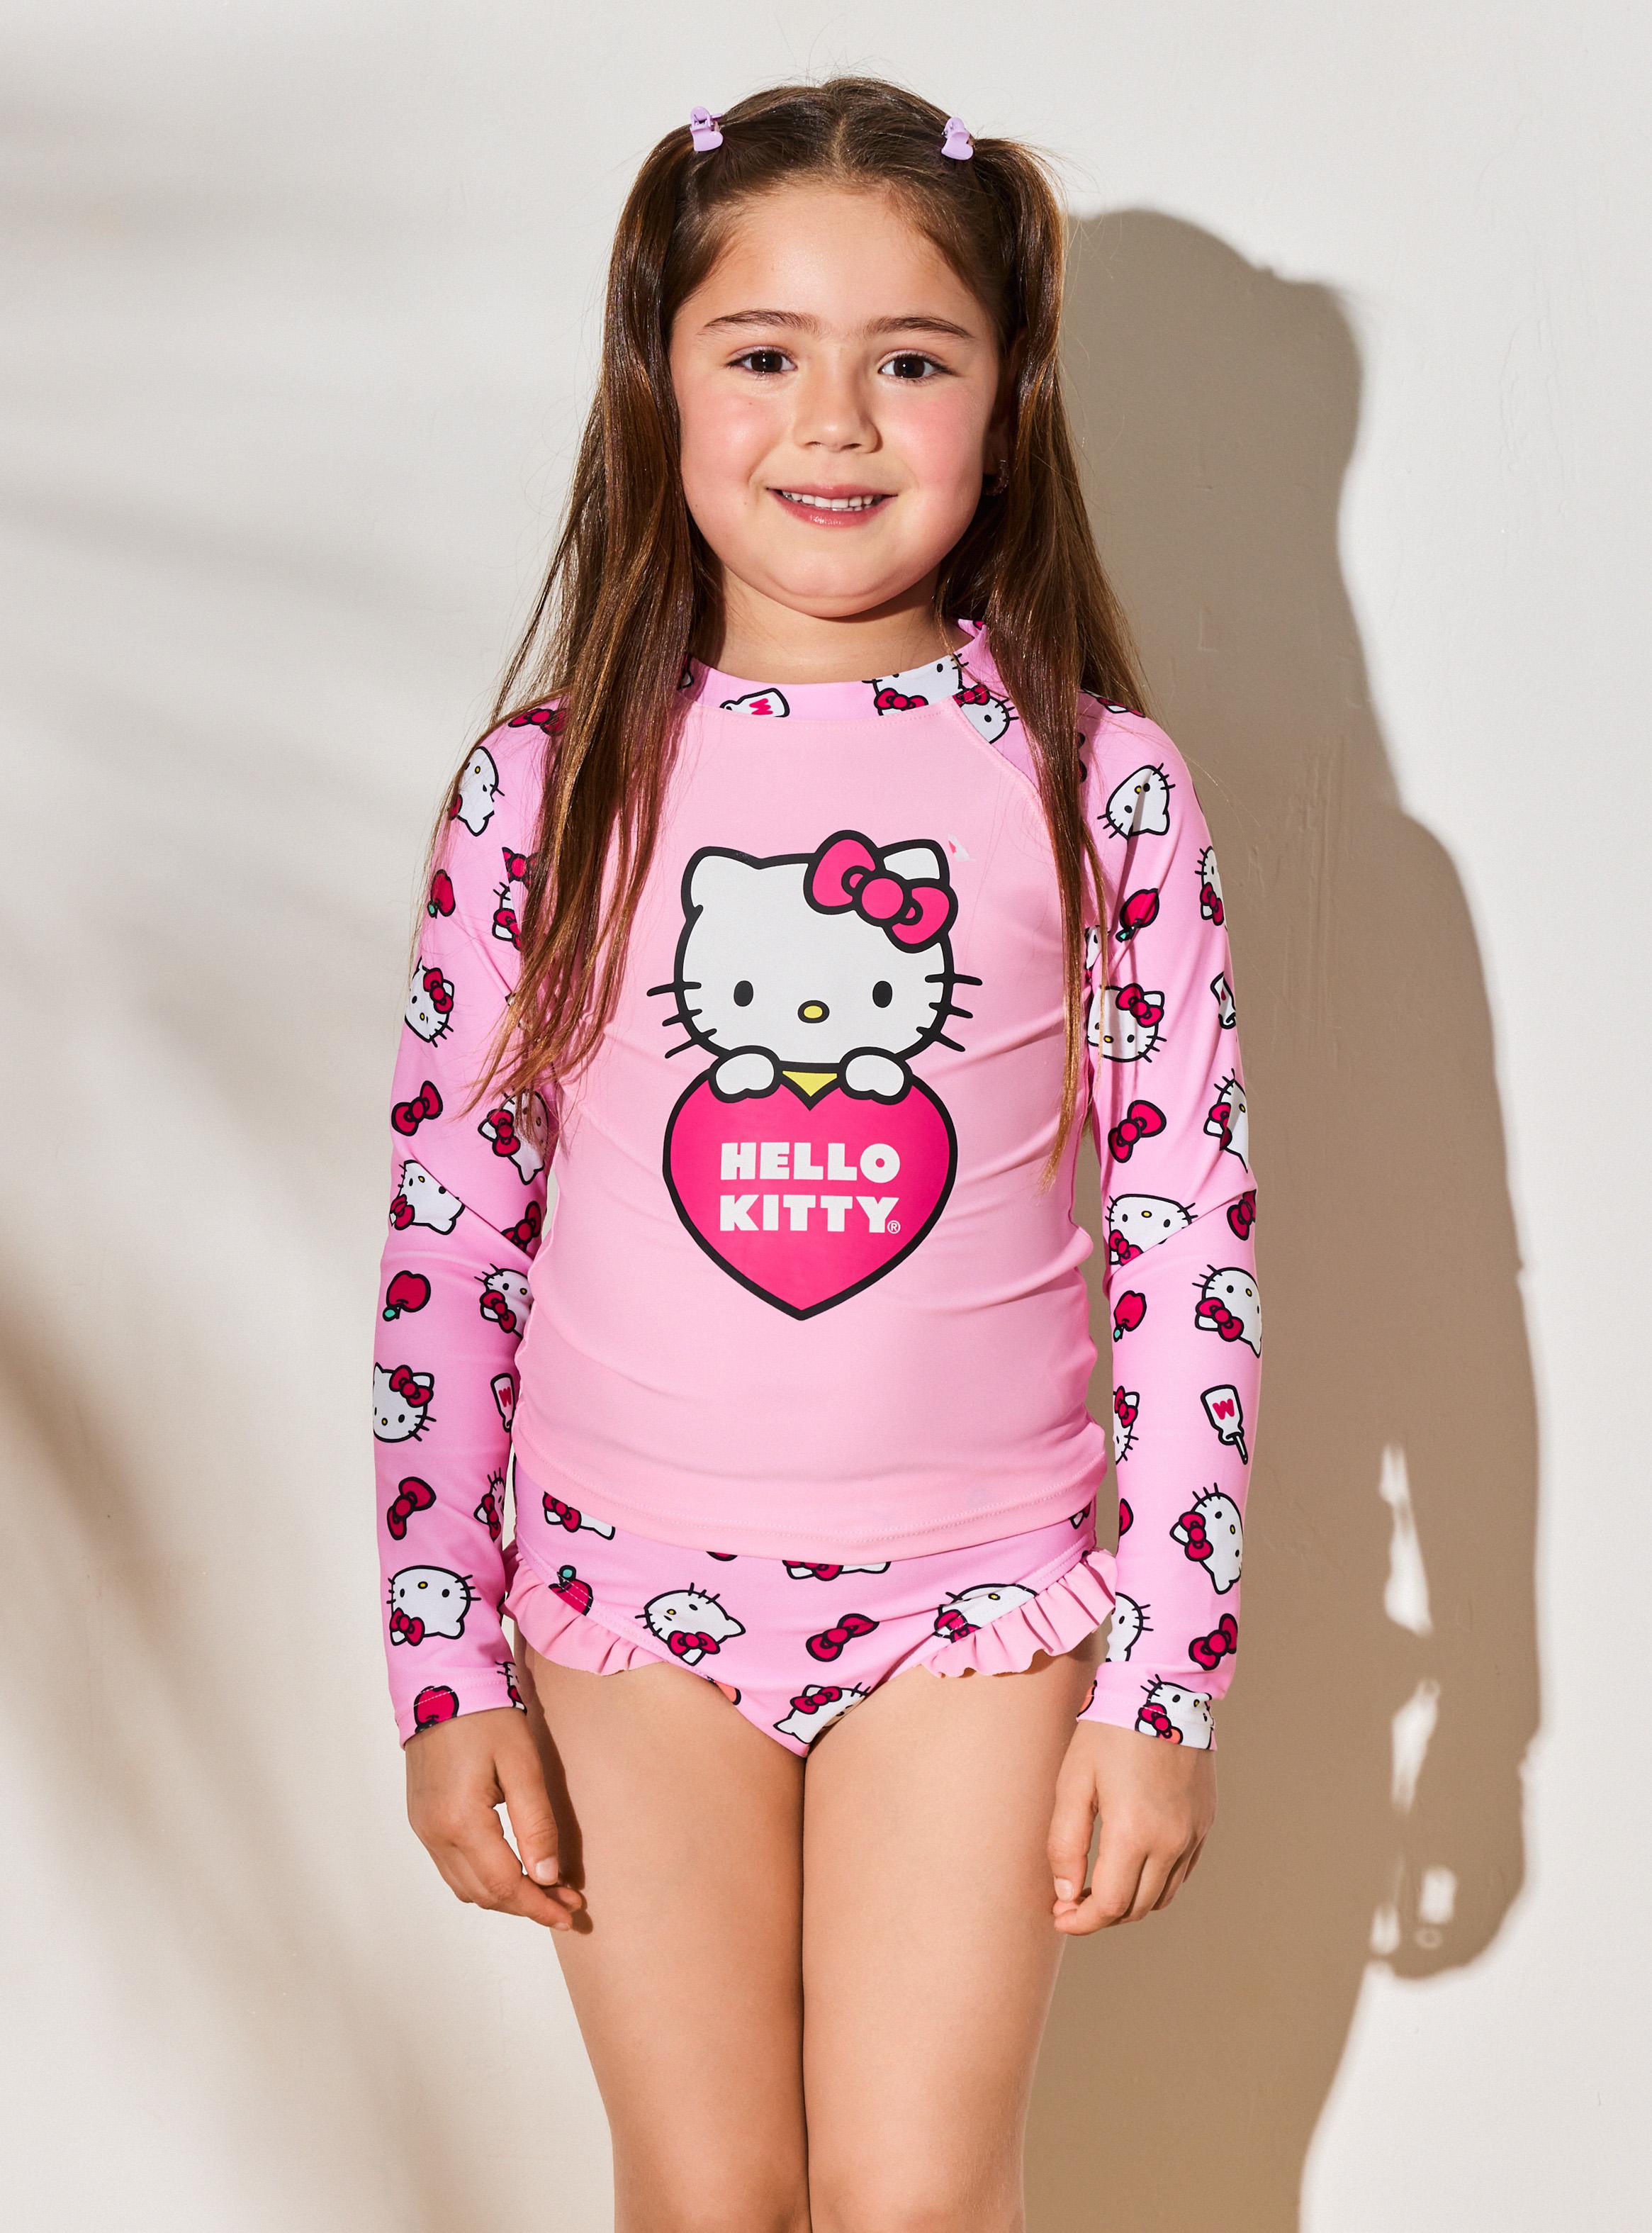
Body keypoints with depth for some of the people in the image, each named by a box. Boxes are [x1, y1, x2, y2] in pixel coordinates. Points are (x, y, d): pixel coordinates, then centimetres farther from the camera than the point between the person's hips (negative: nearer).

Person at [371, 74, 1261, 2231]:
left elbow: (1192, 1247, -3)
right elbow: (447, 1240, 0)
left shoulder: (1098, 785, -5)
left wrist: (1165, 1684, -4)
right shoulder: (543, 785, -4)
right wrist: (448, 1672, -1)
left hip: (972, 1593, -1)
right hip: (628, 1589, 1)